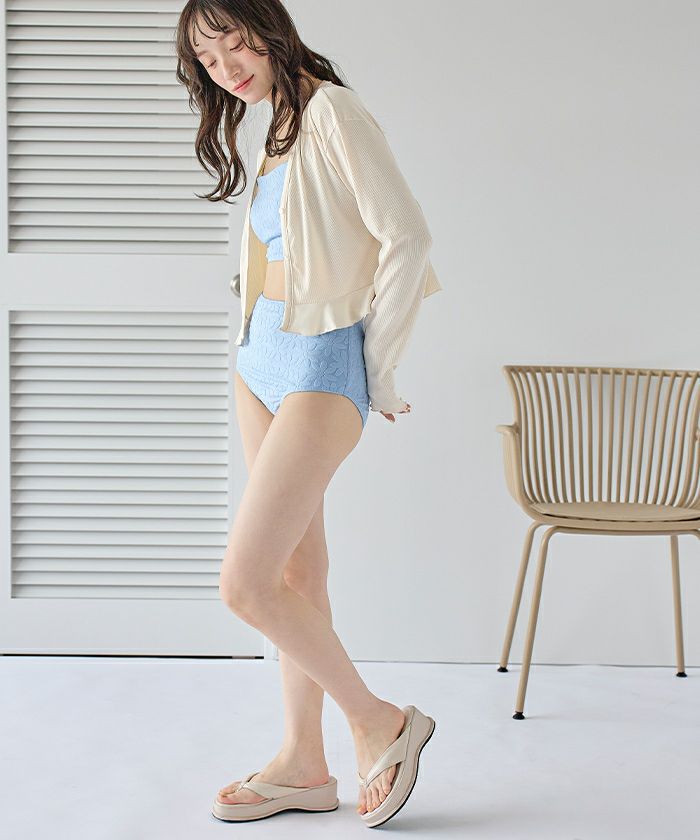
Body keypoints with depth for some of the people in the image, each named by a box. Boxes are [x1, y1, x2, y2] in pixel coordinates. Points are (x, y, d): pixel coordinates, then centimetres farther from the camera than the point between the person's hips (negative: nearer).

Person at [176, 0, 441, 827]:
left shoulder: (333, 113, -14)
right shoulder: (277, 127, 14)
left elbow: (407, 237, -18)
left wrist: (374, 371, -11)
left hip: (320, 365, -9)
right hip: (261, 356, 9)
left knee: (245, 583, -11)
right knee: (296, 573, 12)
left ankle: (379, 722, 7)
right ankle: (304, 764, 22)